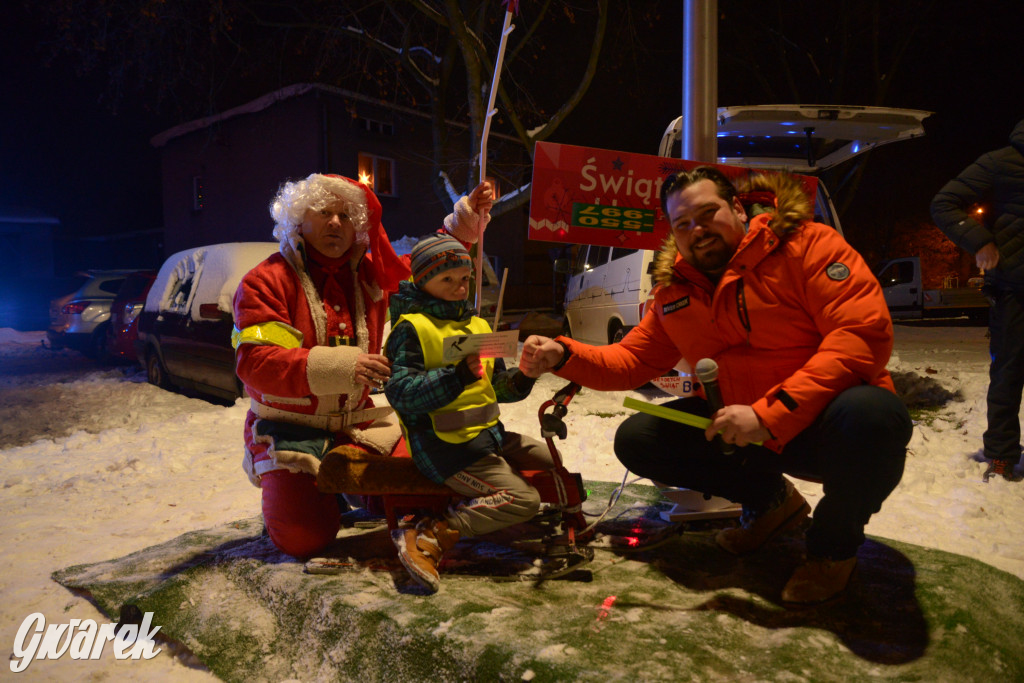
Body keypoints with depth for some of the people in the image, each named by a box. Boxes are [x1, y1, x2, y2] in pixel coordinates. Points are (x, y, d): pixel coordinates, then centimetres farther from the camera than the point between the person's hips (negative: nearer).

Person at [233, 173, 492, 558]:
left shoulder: (370, 274, 8)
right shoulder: (266, 282, -10)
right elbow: (255, 363, -21)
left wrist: (465, 220, 8)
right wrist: (337, 367, -33)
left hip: (361, 424, 5)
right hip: (293, 431, -4)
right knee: (302, 537, -18)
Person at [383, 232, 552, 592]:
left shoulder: (477, 325, 16)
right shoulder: (411, 327, -9)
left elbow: (497, 387, 17)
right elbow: (400, 392, -21)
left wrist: (523, 376, -4)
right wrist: (458, 376, -31)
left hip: (488, 434, 9)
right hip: (445, 447, -9)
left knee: (556, 462, 16)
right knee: (523, 500, -19)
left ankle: (482, 502, 20)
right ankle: (425, 536, -18)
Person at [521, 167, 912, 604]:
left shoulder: (805, 245, -13)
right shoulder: (673, 292, 5)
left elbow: (865, 333, -24)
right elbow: (632, 360, 9)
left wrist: (769, 413, -32)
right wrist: (563, 356, -11)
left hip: (817, 420, -5)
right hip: (741, 430, 5)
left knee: (870, 414, -39)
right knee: (636, 440, -4)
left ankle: (835, 544, -4)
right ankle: (770, 500, 16)